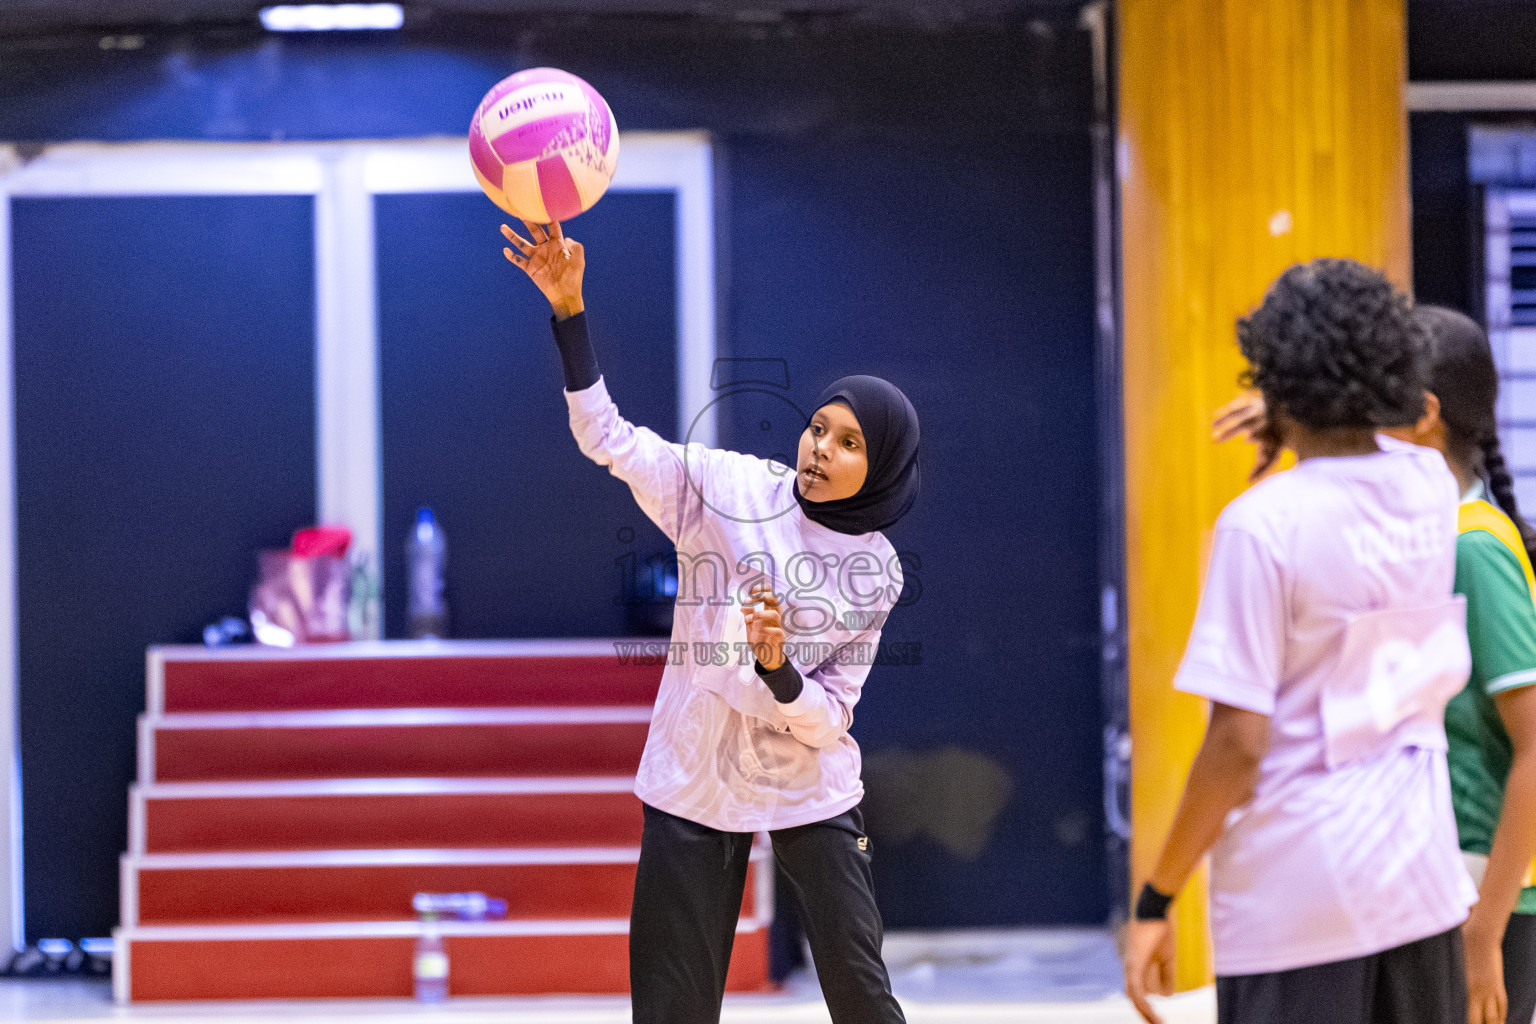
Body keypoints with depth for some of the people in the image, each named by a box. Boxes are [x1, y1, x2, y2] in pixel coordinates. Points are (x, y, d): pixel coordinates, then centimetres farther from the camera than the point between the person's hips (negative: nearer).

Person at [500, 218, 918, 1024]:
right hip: (695, 783, -1)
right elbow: (608, 438, -16)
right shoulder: (729, 489, -8)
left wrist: (777, 666, -29)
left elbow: (827, 718, -7)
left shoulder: (876, 571, -5)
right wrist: (568, 306, -26)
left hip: (811, 790, 1)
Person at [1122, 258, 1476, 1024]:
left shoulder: (1263, 523, -14)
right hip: (1420, 880, 6)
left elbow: (1239, 741, -16)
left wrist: (1155, 902, -9)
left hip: (1295, 897, -6)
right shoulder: (1431, 487, 3)